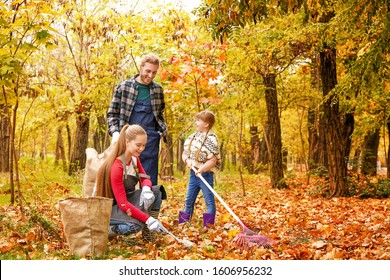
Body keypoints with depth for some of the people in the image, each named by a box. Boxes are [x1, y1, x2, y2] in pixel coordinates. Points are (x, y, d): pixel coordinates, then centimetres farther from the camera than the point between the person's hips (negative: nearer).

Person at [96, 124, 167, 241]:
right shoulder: (116, 167, -28)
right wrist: (148, 219, -35)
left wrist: (146, 189, -25)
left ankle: (148, 234, -4)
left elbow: (145, 178, 2)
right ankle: (109, 229, -4)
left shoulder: (134, 159, -1)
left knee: (157, 191, -10)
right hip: (111, 207, -8)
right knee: (135, 225, -36)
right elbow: (123, 204, -30)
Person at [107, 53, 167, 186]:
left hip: (151, 140, 2)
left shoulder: (158, 89, 10)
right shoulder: (123, 87, 1)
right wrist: (115, 132, -10)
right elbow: (112, 113, 4)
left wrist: (162, 131, 7)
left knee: (150, 180, 3)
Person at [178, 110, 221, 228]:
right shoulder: (192, 137, 6)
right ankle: (185, 221, 28)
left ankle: (209, 224, 10)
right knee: (189, 199, 16)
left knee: (209, 200, 2)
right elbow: (184, 153, 12)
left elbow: (213, 160, -18)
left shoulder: (211, 139, -15)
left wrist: (201, 169, -27)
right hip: (193, 173, 7)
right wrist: (187, 160, -9)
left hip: (205, 174, -7)